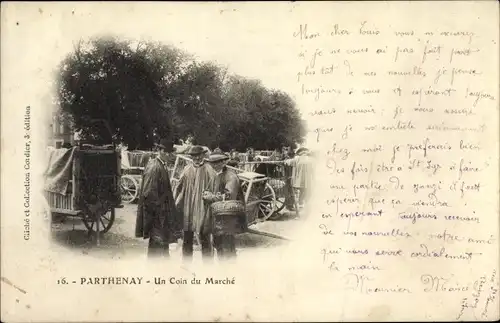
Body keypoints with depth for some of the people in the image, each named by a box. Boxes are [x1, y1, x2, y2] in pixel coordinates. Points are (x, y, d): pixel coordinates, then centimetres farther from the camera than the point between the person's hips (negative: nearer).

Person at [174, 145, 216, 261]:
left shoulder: (208, 169, -3)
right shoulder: (187, 169, 7)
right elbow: (179, 187, 12)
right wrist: (177, 202, 7)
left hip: (202, 207, -3)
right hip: (187, 207, 4)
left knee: (204, 238, 1)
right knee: (187, 239, 12)